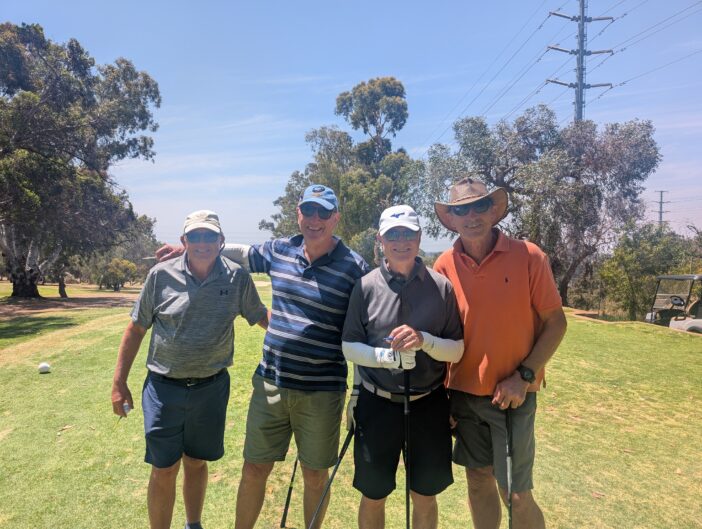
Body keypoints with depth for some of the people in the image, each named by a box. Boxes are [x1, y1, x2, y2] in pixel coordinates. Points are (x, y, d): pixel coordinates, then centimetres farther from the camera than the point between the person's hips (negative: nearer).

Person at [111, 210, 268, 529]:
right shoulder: (161, 275, -9)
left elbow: (260, 316, 7)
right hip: (164, 387, -1)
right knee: (164, 470, 7)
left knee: (196, 463, 19)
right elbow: (136, 328, 0)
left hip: (211, 387, 1)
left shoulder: (237, 278, -7)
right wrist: (119, 383, 1)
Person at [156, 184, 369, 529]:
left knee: (315, 476, 14)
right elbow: (241, 253, 22)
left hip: (321, 393, -3)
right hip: (270, 384, 4)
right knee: (254, 469, 16)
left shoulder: (354, 268, -11)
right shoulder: (279, 251, 2)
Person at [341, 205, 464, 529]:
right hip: (377, 404, 0)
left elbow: (457, 350, -3)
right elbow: (349, 347, -3)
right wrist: (388, 356, -21)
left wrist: (424, 341, -23)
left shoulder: (441, 286, -6)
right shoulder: (366, 286, -7)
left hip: (428, 405, 1)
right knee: (373, 496, 15)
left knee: (425, 496, 17)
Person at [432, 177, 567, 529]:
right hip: (463, 394, 3)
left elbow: (555, 322, -5)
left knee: (516, 494, 4)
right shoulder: (444, 267, -4)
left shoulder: (528, 257, -10)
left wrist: (524, 376, -12)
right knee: (478, 482, 16)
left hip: (512, 393, -2)